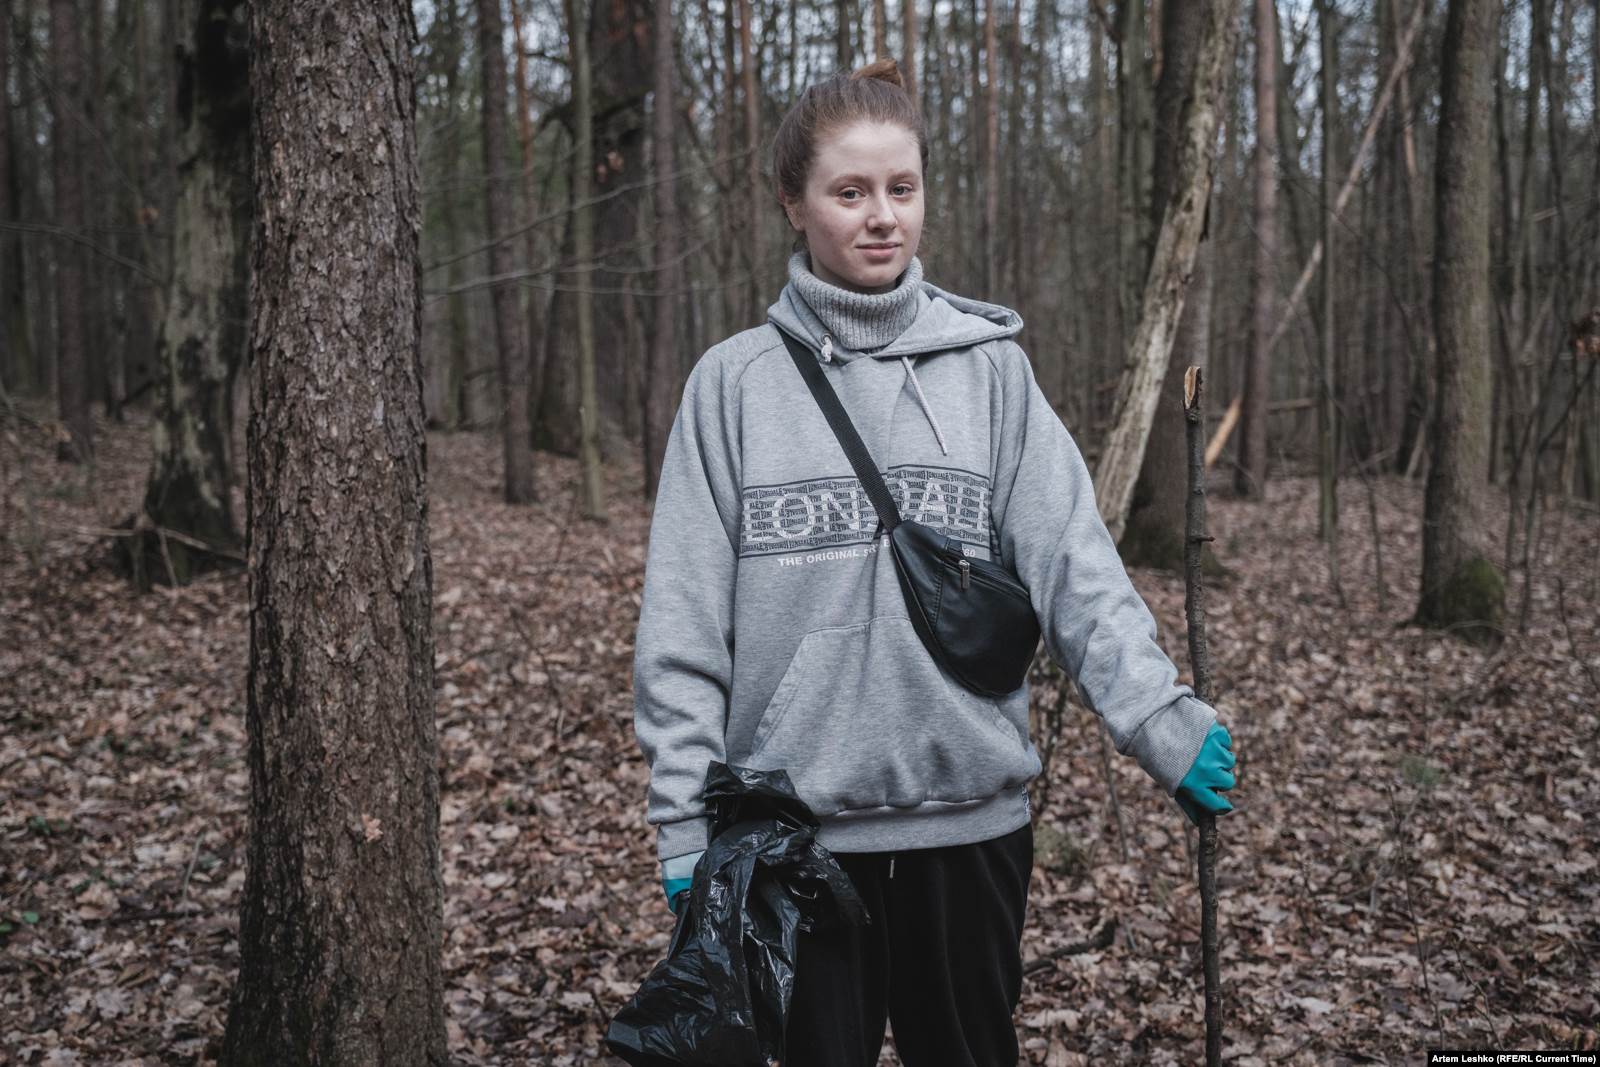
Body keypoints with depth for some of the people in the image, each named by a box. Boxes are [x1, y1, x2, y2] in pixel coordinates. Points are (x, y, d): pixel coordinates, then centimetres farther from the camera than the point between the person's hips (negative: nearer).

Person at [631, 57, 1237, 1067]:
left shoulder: (990, 367, 2)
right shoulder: (734, 383, -1)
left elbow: (1075, 567, -6)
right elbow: (685, 629, -2)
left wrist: (1161, 716, -20)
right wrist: (684, 822, -5)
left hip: (970, 816, 1)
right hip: (797, 826, -1)